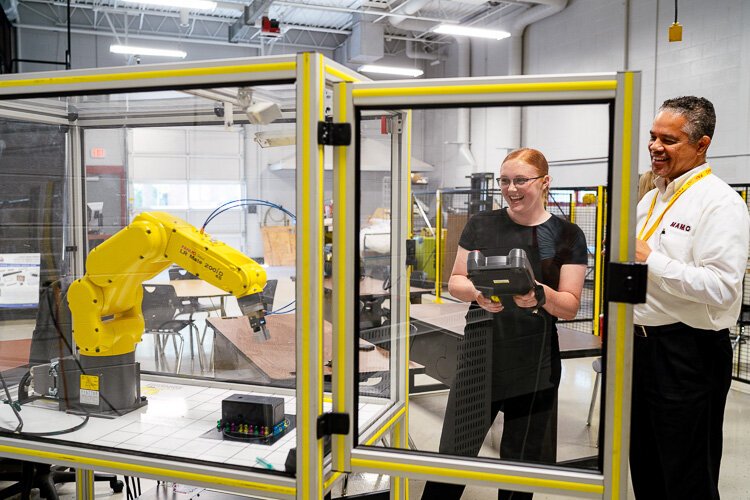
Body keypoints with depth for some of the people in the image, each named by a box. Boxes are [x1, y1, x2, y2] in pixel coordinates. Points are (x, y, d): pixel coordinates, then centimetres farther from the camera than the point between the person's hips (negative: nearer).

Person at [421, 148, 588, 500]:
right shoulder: (481, 224, 3)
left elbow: (570, 306, -1)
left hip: (534, 363, 0)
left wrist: (541, 295, -22)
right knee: (455, 452, 0)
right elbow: (455, 282, 6)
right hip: (480, 356, 0)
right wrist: (476, 292, -16)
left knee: (523, 460, 12)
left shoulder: (567, 235, 1)